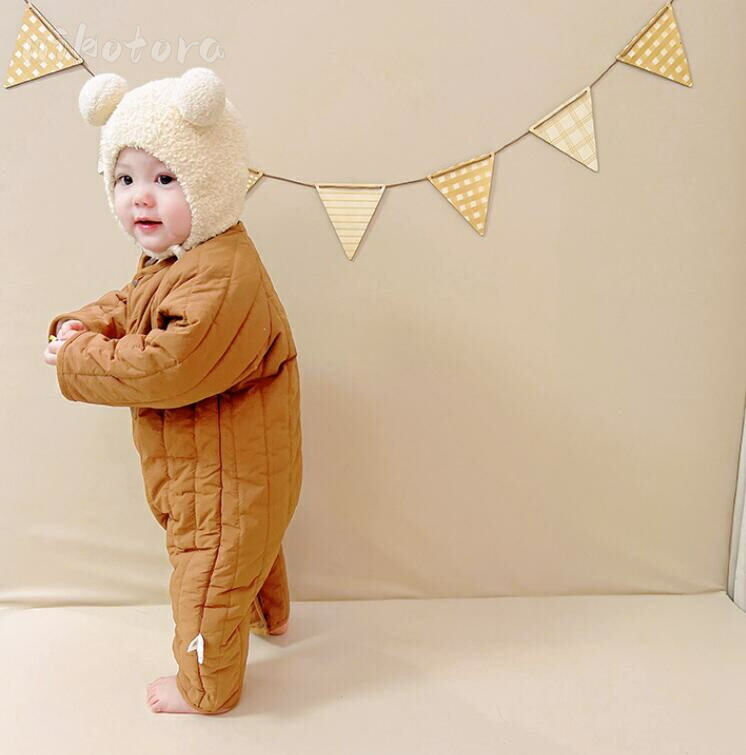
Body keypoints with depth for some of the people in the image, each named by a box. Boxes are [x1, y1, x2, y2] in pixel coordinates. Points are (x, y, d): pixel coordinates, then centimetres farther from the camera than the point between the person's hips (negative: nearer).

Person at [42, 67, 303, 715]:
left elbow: (168, 368, -37)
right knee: (250, 544, 33)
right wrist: (81, 325, -7)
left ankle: (206, 687, 34)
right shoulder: (168, 257, 2)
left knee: (208, 574, 10)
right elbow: (127, 304, 15)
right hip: (210, 463, 11)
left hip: (227, 471, -10)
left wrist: (77, 361, -24)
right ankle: (269, 614, 60)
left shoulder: (222, 278, -33)